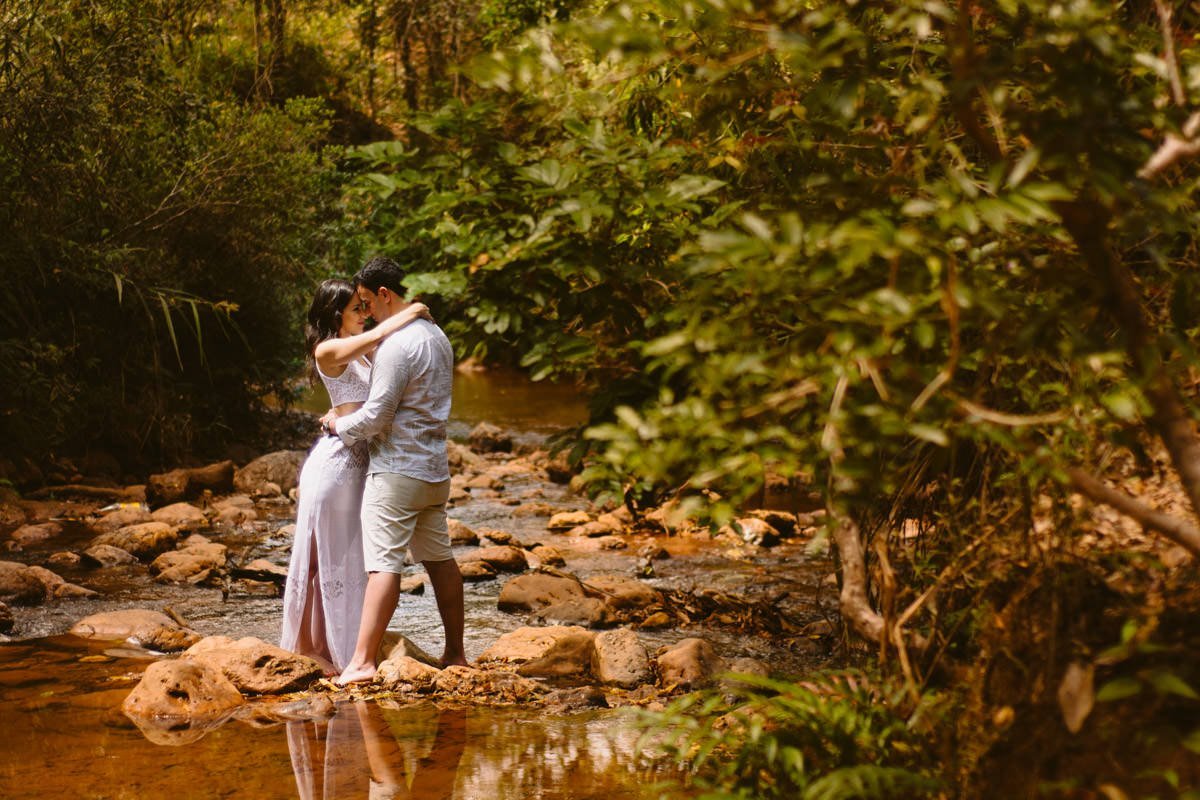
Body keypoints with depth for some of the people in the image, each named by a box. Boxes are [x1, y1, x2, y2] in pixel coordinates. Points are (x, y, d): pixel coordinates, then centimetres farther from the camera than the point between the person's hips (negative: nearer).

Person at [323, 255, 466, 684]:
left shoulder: (397, 345, -17)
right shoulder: (437, 336, 13)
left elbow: (376, 416, -17)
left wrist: (338, 424, 1)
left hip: (397, 470, -9)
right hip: (434, 470, 10)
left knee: (384, 561, -12)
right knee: (439, 558, 15)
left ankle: (363, 661, -16)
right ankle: (455, 653, 21)